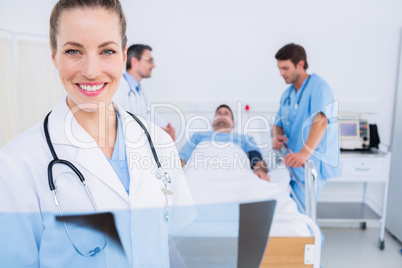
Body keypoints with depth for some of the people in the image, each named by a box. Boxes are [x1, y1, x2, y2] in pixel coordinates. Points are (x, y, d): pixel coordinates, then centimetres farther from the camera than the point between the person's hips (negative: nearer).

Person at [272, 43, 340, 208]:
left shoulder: (317, 86, -9)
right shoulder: (287, 94, 15)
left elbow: (321, 121, -25)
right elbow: (279, 123, 18)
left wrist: (304, 153, -38)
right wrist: (276, 136, -7)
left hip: (313, 160, -7)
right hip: (293, 159, 7)